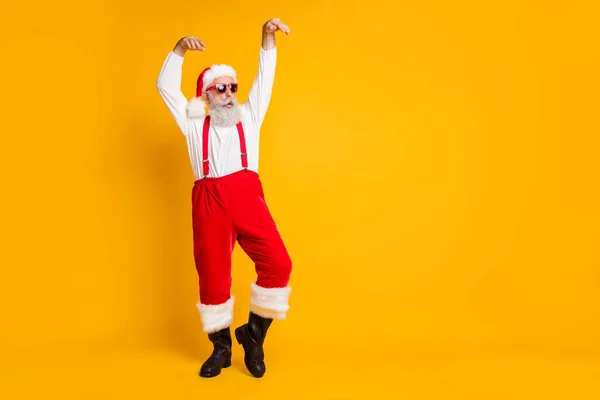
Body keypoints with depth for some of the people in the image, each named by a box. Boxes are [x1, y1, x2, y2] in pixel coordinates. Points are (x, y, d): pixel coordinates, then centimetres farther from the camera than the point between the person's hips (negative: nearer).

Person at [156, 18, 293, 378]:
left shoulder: (248, 116, 24)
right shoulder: (194, 124, 22)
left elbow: (266, 77, 18)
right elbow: (166, 86, 18)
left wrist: (268, 36, 6)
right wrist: (179, 49, 7)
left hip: (246, 194, 0)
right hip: (209, 200, 1)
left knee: (277, 262, -16)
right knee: (212, 274, 2)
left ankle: (254, 335, 3)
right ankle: (221, 347, 18)